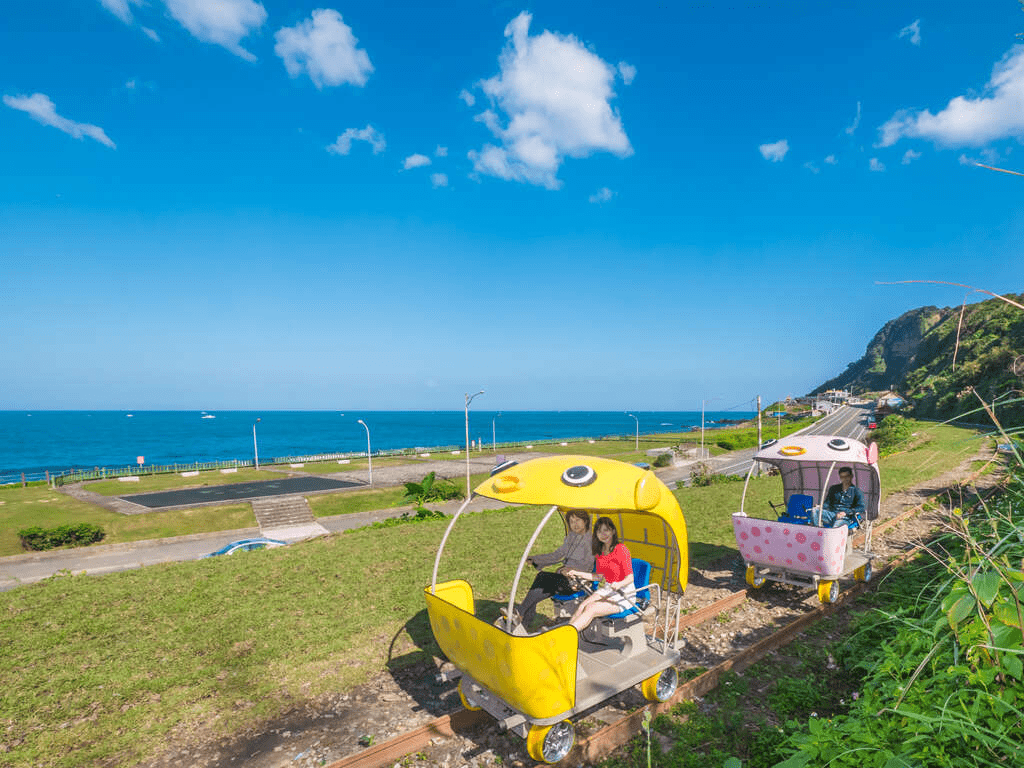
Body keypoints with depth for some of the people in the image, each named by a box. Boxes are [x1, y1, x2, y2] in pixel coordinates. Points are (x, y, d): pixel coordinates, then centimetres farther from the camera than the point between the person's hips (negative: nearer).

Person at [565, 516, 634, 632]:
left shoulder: (621, 550, -15)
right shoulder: (599, 552, 7)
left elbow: (630, 578, -16)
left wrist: (619, 584, -36)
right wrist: (579, 574, 9)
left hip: (624, 593, -7)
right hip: (607, 589, 7)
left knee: (591, 609, -25)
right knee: (582, 606, -18)